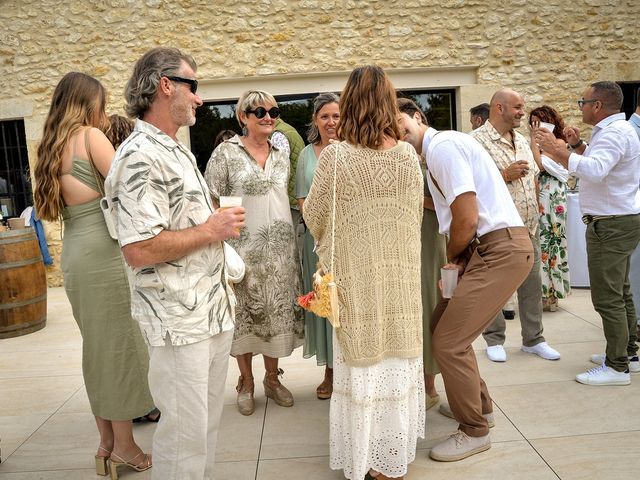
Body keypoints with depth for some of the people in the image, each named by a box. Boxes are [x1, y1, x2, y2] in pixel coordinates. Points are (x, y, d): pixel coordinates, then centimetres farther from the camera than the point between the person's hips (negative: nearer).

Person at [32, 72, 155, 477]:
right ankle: (124, 444, 12)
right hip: (103, 251, -8)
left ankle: (107, 442, 25)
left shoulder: (54, 146, 17)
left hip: (73, 255, 8)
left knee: (98, 346, 15)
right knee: (119, 345, 1)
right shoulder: (90, 135, -5)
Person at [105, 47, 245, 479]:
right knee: (185, 436, 4)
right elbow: (139, 250, -25)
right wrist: (211, 230, -16)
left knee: (208, 424, 20)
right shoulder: (140, 156, -17)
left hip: (214, 311, 9)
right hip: (179, 321, -9)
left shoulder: (179, 151, 14)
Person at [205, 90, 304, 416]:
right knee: (245, 315, 7)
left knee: (278, 313, 10)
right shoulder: (226, 153, -4)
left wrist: (290, 240, 13)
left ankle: (272, 377, 29)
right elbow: (212, 203, -5)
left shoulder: (281, 156, 11)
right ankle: (246, 382, 26)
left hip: (280, 248, 4)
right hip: (243, 246, -4)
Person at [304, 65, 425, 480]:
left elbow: (315, 217, -3)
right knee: (399, 360, 16)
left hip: (357, 277, -3)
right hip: (400, 274, 3)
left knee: (362, 362, 11)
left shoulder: (335, 156, -13)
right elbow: (416, 214, 8)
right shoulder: (408, 155, -3)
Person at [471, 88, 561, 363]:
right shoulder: (477, 140, -10)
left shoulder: (522, 141, 15)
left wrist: (535, 211, 13)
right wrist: (506, 175, -21)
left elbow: (533, 177, 21)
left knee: (532, 284, 11)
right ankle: (494, 340, 19)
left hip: (528, 227, 7)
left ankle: (533, 339, 24)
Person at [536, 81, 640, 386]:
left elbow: (594, 171, -34)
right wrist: (577, 145, 15)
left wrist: (555, 149, -31)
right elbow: (596, 165, 24)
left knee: (607, 298, -6)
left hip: (611, 224, -11)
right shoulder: (614, 130, 16)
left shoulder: (614, 133, -18)